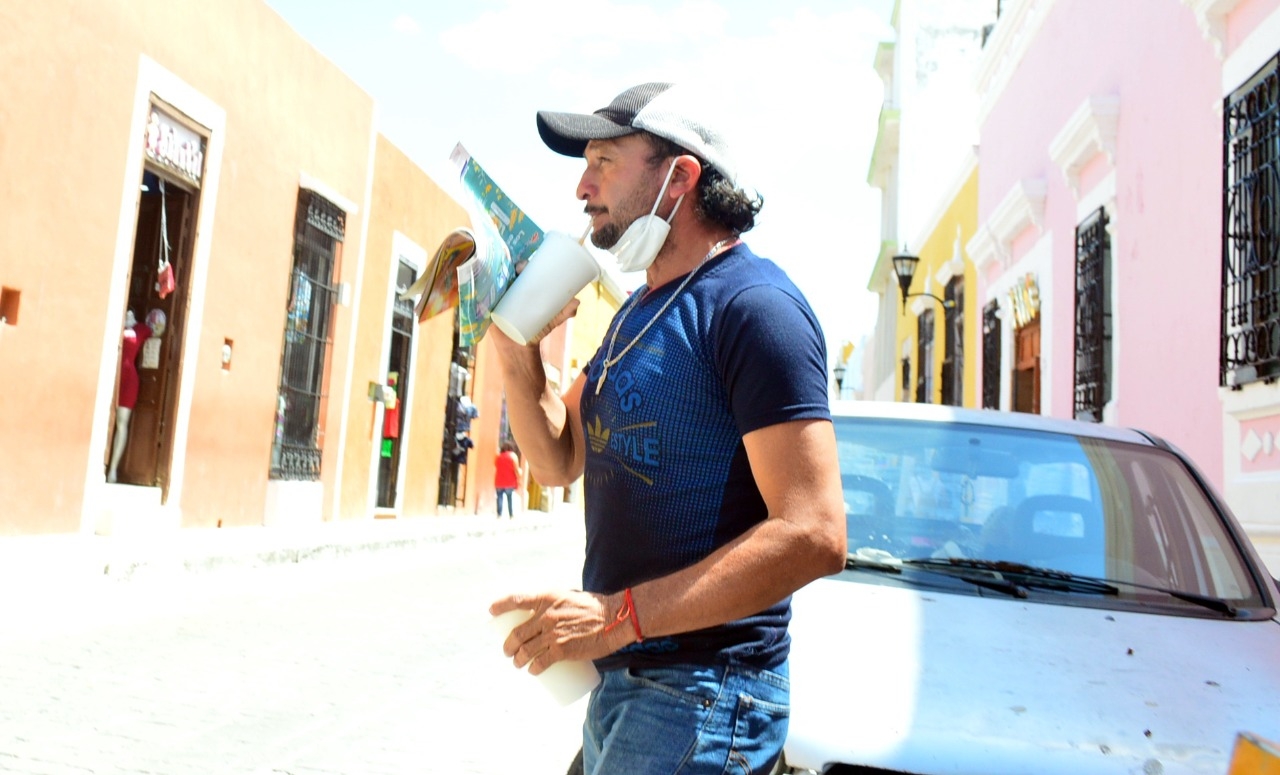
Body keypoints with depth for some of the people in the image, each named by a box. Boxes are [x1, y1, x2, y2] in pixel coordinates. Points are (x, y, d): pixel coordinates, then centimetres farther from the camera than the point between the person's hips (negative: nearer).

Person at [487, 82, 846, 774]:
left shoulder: (754, 305, -16)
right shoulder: (638, 310, 14)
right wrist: (517, 347, -1)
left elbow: (814, 535, -24)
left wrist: (620, 614, -26)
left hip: (699, 696, -9)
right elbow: (558, 461, 14)